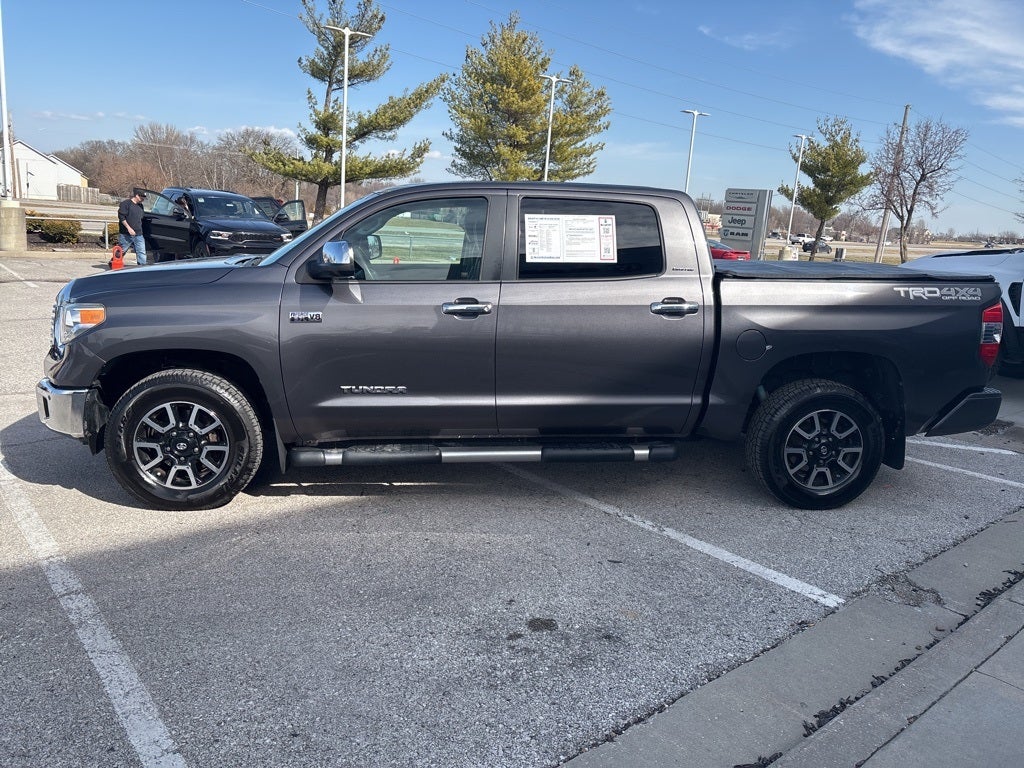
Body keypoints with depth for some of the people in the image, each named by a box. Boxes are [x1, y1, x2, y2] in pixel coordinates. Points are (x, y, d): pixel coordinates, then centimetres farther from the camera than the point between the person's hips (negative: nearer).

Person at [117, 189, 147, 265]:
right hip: (126, 234, -6)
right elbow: (121, 217, -13)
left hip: (138, 235, 6)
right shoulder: (125, 203, -7)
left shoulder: (140, 206, 16)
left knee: (141, 252, -4)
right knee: (121, 252, 5)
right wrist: (129, 228, -19)